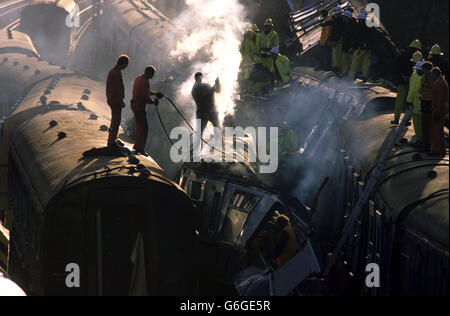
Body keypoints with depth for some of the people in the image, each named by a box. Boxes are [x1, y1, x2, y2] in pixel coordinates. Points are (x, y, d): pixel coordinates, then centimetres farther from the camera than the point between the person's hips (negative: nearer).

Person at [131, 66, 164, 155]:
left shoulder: (139, 78, 9)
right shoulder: (145, 82, -22)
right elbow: (146, 98, -23)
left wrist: (155, 94, 17)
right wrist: (154, 101, -4)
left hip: (134, 104, 10)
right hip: (139, 106, -10)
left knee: (139, 125, 19)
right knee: (144, 127, -4)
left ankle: (137, 145, 27)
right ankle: (140, 148, -2)